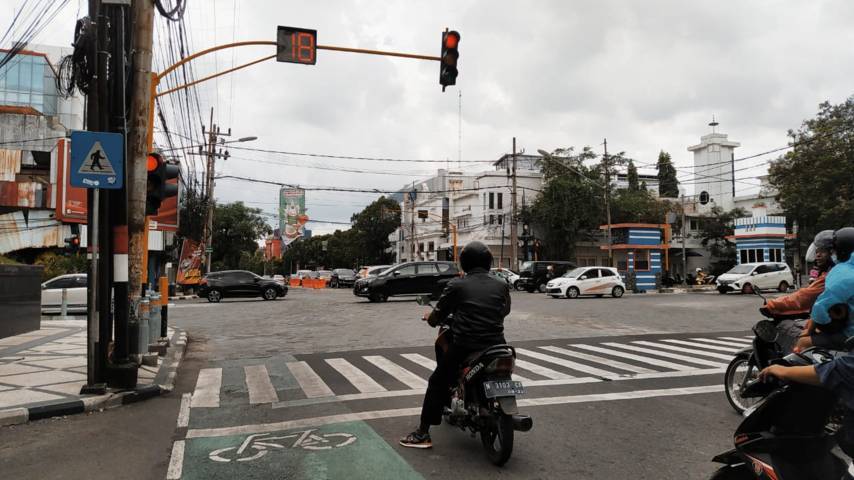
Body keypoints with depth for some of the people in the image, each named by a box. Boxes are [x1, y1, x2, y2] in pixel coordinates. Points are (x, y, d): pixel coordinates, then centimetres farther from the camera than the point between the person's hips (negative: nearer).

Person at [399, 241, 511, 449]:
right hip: (495, 344, 4)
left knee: (437, 384, 10)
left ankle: (423, 434, 8)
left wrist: (430, 318, 24)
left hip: (464, 345, -3)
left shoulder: (457, 285, -2)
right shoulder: (501, 286, 7)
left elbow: (438, 315, 1)